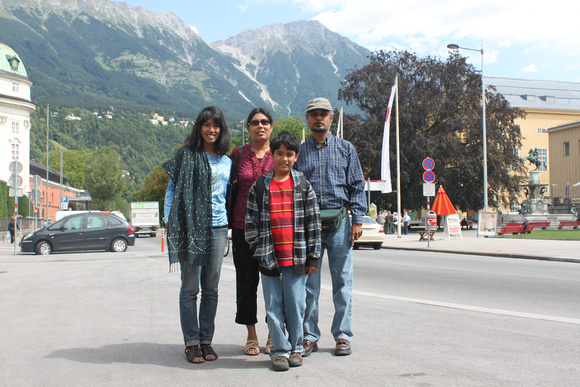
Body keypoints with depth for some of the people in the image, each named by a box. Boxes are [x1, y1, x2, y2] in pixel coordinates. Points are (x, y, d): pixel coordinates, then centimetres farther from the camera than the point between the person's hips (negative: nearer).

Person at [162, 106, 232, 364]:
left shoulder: (226, 162, 14)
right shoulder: (185, 155, 3)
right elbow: (172, 190, 3)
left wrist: (226, 220, 10)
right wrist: (169, 221, -4)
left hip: (217, 227, 3)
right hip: (189, 227, -3)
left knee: (211, 288, 7)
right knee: (190, 288, 0)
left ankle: (206, 340, 16)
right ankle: (191, 342, 9)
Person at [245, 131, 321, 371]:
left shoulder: (303, 186, 5)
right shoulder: (260, 186, 5)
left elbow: (313, 222, 5)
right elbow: (250, 221, 7)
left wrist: (313, 256, 1)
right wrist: (257, 250, 0)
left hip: (296, 257, 0)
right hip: (269, 258, 0)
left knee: (296, 304, 5)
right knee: (274, 306, 4)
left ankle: (295, 347, 21)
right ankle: (280, 350, 16)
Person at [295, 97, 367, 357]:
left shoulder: (346, 149, 10)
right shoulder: (299, 152, 11)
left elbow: (357, 186, 6)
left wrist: (357, 220, -4)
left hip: (339, 222, 0)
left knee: (342, 282, 3)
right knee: (308, 283, 3)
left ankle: (342, 336, 13)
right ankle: (309, 336, 13)